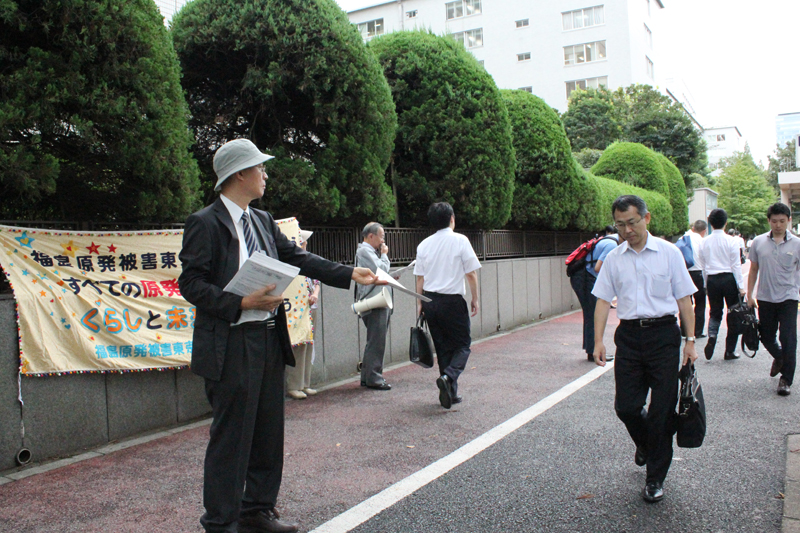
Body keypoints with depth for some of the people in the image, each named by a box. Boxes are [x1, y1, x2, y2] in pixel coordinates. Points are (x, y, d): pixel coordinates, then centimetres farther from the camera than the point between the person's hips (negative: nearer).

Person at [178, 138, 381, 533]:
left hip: (269, 340, 8)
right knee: (231, 436, 0)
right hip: (231, 347, -8)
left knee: (268, 431, 16)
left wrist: (350, 274, 6)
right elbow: (191, 283, -13)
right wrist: (241, 303, -22)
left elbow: (296, 258, 12)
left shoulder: (263, 220, 13)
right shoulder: (205, 223, -10)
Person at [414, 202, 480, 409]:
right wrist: (475, 298, 4)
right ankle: (449, 377, -19)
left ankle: (450, 393, 17)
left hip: (430, 300, 5)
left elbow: (420, 277, 7)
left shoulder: (424, 244, 6)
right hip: (452, 300, -5)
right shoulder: (460, 240, -6)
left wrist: (420, 302, 15)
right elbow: (471, 273, -5)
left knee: (443, 347, 14)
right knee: (462, 344, 7)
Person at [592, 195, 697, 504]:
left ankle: (655, 478, 16)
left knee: (662, 409, 1)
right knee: (626, 406, 2)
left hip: (663, 334, -2)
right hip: (629, 335, 2)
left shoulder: (668, 253, 1)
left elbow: (684, 299, 3)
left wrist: (690, 341, -1)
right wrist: (598, 340, -1)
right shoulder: (614, 259, 7)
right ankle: (645, 443, 37)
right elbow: (603, 301, 7)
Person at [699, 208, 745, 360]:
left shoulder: (705, 242, 2)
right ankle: (730, 351, 9)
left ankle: (711, 337, -14)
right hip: (728, 278, -3)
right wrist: (741, 286, -4)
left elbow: (704, 265, 6)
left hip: (712, 280, 3)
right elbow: (736, 265, -7)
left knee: (715, 312, 14)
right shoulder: (731, 241, -8)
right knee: (733, 313, 7)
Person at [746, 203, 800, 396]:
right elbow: (753, 269, 10)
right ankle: (779, 358, 45)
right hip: (765, 298, 3)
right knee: (766, 336, 14)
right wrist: (749, 294, 6)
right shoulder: (758, 242, 3)